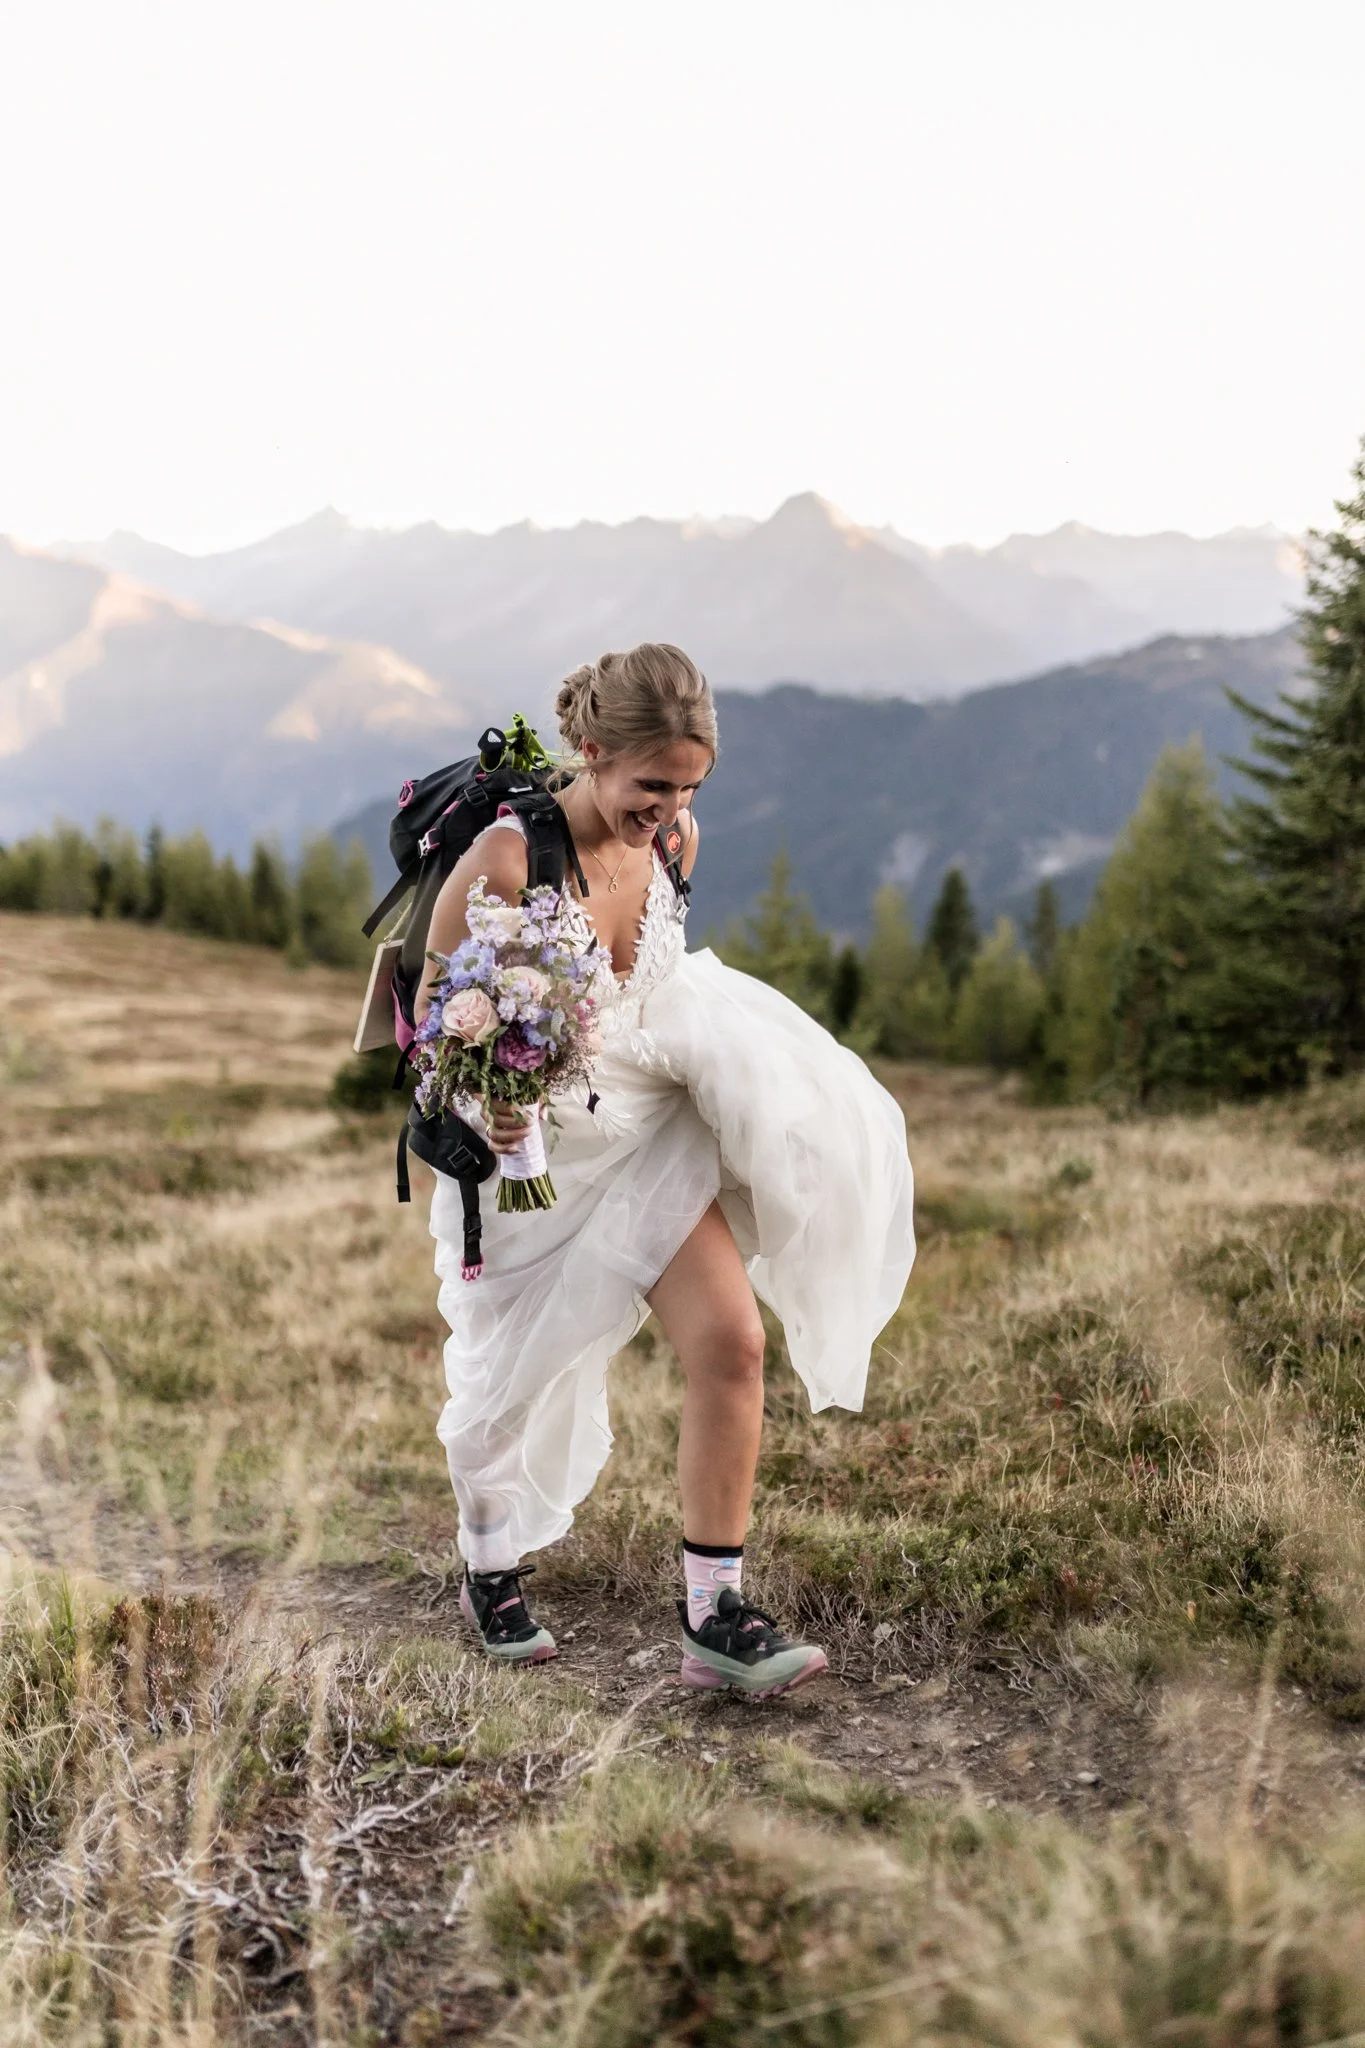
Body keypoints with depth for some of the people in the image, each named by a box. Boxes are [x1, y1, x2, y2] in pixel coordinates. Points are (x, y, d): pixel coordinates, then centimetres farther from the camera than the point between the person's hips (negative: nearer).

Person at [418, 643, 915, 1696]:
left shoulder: (671, 841, -6)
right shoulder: (505, 861, -25)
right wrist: (475, 1106, -31)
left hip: (650, 1133, 4)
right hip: (529, 1146, -4)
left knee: (732, 1342, -12)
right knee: (508, 1378, 13)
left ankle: (714, 1613, 0)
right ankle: (491, 1569, 43)